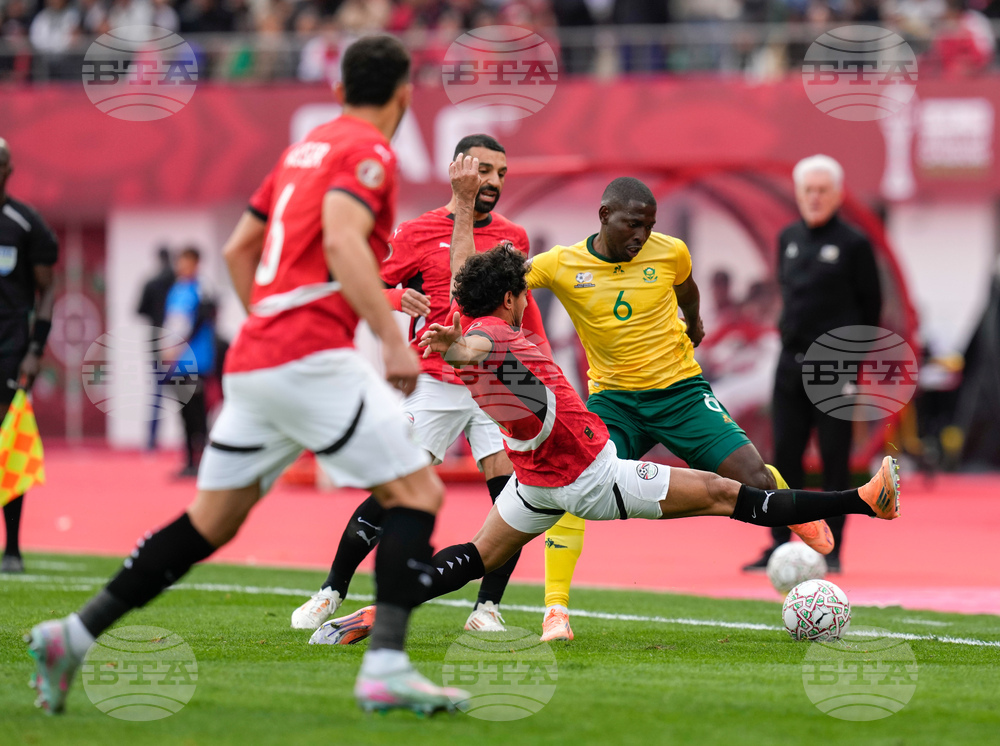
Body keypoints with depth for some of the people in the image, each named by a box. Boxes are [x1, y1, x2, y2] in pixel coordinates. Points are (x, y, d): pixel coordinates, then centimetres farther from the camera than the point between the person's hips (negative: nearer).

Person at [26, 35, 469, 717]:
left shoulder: (307, 147, 21)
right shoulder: (368, 152, -4)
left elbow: (238, 248, 27)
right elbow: (342, 241, -22)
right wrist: (393, 338, -25)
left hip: (252, 360, 8)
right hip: (312, 357, -8)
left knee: (210, 523, 15)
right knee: (418, 492, -5)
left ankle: (72, 636, 12)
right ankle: (385, 668, -18)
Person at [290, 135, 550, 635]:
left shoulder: (514, 238, 12)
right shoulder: (419, 233, 0)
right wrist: (397, 299, -20)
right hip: (433, 384, -3)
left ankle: (487, 607, 3)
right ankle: (332, 593, 6)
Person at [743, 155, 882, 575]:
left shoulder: (853, 244, -5)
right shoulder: (788, 239, 11)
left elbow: (870, 304, -1)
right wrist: (793, 332, 13)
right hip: (791, 363, 5)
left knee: (834, 458, -1)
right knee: (785, 456, 4)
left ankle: (832, 551, 4)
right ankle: (779, 547, 9)